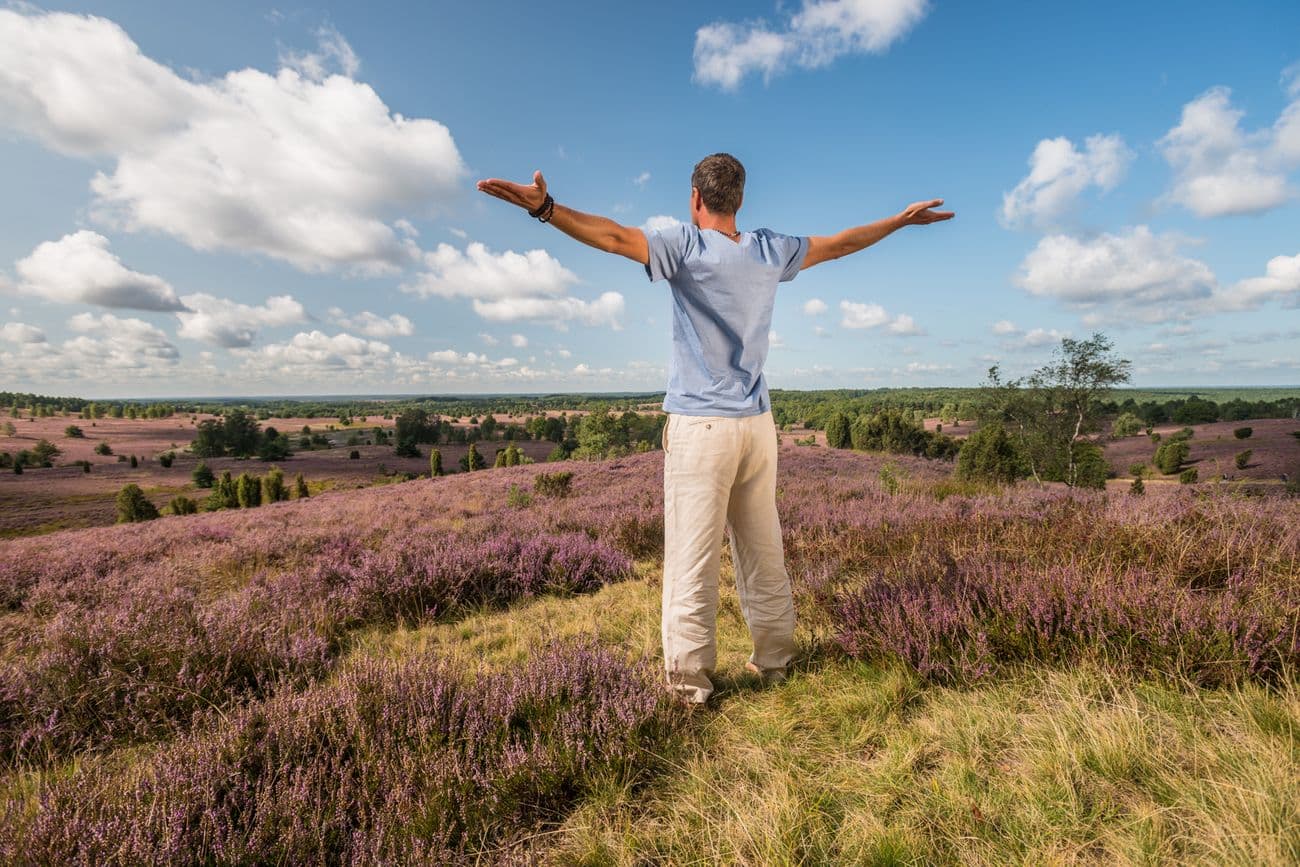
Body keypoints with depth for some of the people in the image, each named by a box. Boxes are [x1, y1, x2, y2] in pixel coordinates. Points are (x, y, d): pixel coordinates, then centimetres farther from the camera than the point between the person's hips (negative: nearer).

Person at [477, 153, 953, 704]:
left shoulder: (686, 246, -3)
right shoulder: (770, 250, 11)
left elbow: (613, 236, -18)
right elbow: (840, 244, 25)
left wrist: (545, 208, -22)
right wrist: (901, 220, 39)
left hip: (699, 427, -5)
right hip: (758, 426, 6)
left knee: (692, 561, 0)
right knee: (764, 555, 15)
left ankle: (690, 680, 8)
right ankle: (774, 662, 28)